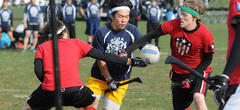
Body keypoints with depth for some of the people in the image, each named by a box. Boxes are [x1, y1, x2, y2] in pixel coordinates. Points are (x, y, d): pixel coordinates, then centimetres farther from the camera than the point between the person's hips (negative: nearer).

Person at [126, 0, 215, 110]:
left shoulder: (206, 35, -21)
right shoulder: (174, 25, -14)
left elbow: (207, 59, -9)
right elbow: (150, 36, -11)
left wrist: (191, 78, -19)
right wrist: (127, 50, -18)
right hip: (178, 74, 4)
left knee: (198, 99, -33)